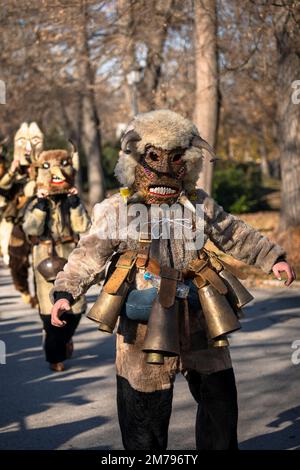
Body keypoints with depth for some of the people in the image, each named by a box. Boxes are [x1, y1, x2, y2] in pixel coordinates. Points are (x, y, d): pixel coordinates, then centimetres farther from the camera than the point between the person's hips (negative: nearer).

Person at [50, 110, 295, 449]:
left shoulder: (199, 205, 11)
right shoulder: (118, 209, -2)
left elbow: (236, 237, 22)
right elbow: (90, 253, -10)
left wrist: (272, 258, 20)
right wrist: (65, 291, -23)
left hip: (198, 318, 4)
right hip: (145, 317, -4)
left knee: (219, 396, 11)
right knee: (146, 408, 1)